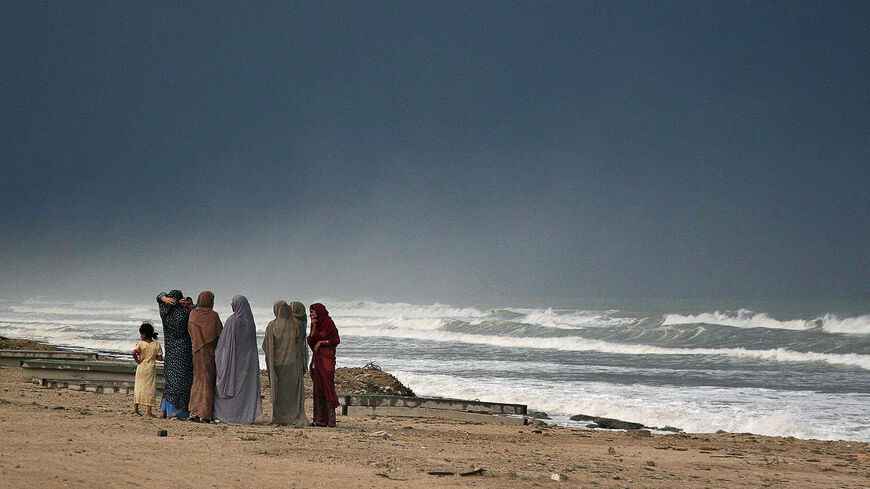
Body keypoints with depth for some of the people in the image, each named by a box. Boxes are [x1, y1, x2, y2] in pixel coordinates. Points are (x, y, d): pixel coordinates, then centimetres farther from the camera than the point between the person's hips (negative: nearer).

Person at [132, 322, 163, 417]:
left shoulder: (140, 344, -7)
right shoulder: (156, 345, -2)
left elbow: (134, 352, -21)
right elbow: (160, 358, -3)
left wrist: (137, 360, -7)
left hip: (141, 368, 0)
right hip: (151, 369, 0)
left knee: (139, 387, 12)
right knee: (150, 389, 3)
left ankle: (135, 408, 10)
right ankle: (149, 411, 0)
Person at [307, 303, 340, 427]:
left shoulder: (328, 322, -7)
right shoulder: (315, 324, 14)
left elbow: (336, 340, -7)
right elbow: (311, 341, 5)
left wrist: (321, 342, -7)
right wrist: (314, 327, -3)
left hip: (327, 358, -8)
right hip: (317, 358, 8)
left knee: (327, 385, -11)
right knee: (318, 387, 4)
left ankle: (331, 419, -13)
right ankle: (320, 419, 5)